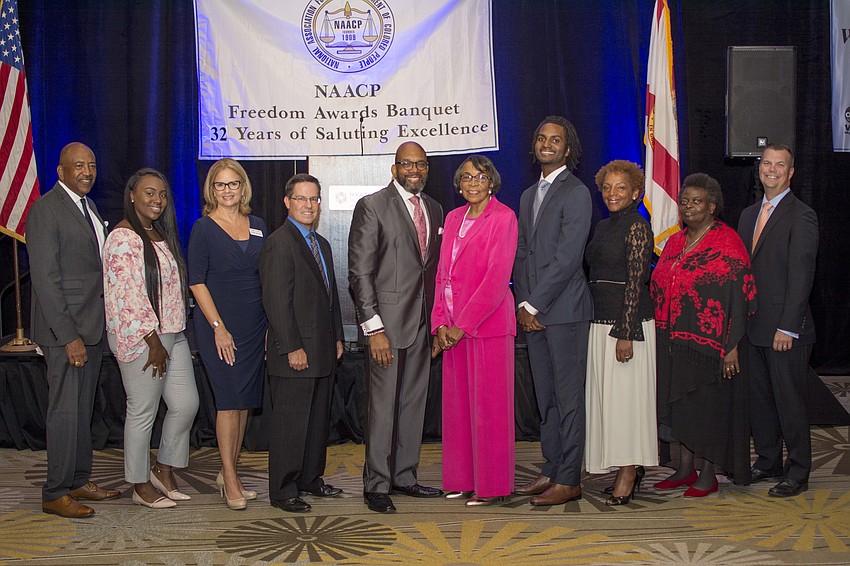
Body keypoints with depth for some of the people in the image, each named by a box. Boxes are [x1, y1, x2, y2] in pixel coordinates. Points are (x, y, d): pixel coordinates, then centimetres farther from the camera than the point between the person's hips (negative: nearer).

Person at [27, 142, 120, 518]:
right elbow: (45, 279, -17)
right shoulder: (46, 209, -12)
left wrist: (97, 329, 11)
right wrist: (69, 336, -20)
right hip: (65, 330, -8)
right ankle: (55, 494, 8)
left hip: (92, 327, 8)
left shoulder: (87, 206, 15)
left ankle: (79, 481, 25)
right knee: (64, 412, -3)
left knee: (83, 410, 15)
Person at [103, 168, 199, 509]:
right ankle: (140, 487, 16)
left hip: (171, 334, 9)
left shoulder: (161, 235, 15)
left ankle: (164, 470, 27)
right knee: (143, 413, 1)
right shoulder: (124, 238, -14)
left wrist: (170, 335, 16)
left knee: (187, 404, 9)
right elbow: (128, 295, -18)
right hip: (139, 339, -9)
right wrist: (153, 342, -16)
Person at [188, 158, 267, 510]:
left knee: (244, 401, 8)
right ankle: (230, 480, 2)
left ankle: (228, 473, 19)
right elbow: (196, 282, -7)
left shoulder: (258, 227, 11)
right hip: (219, 326, -5)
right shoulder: (204, 228, -3)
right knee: (229, 400, -6)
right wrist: (218, 328, -13)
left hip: (255, 327, 5)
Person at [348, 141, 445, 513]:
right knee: (383, 406, -2)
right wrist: (373, 328, -16)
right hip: (387, 322, -6)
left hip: (423, 322, 6)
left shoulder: (434, 209, 14)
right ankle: (376, 485, 9)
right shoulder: (372, 206, -6)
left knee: (414, 403, 12)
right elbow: (360, 272, -10)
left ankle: (404, 476, 24)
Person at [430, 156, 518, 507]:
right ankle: (462, 478, 19)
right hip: (453, 326, 6)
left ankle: (492, 485, 8)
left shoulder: (503, 217, -6)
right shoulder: (454, 218, 15)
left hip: (487, 323, -6)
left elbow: (497, 276, -14)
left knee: (488, 404, -1)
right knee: (457, 402, 9)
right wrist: (440, 323, 1)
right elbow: (443, 273, 13)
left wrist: (464, 324, -16)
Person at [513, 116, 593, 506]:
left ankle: (568, 480, 4)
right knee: (545, 397, 12)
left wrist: (534, 305, -12)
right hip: (533, 312, 8)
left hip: (564, 310, -8)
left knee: (568, 397, -2)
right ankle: (550, 471, 21)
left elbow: (567, 258, -14)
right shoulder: (528, 196, 19)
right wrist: (522, 304, 4)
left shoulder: (576, 193, -7)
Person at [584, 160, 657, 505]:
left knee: (626, 394, -4)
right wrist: (595, 326, 15)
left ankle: (629, 473, 4)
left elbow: (635, 282, -14)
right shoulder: (602, 228, 16)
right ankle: (629, 468, 18)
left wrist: (626, 333, -19)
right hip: (600, 321, 8)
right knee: (605, 395, 9)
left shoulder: (637, 227, -9)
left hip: (627, 321, -8)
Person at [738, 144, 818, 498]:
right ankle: (768, 462, 26)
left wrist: (788, 327, -18)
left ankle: (798, 473, 13)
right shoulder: (749, 215, 15)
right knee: (759, 399, 13)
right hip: (752, 327, 7)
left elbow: (801, 275, -14)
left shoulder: (801, 216, -8)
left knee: (790, 401, 1)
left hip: (785, 328, -7)